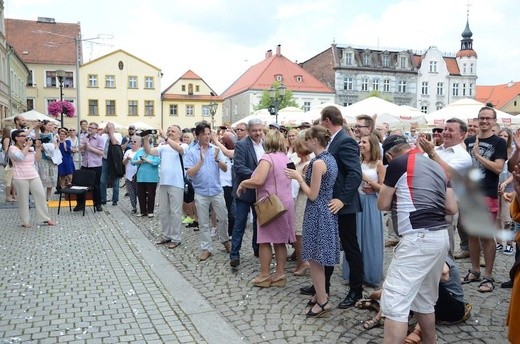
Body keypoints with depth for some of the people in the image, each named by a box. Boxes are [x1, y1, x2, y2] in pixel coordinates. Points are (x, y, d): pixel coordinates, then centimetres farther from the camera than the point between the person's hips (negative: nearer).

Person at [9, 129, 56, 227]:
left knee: (41, 196, 3)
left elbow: (38, 158, 12)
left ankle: (46, 218, 10)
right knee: (23, 199, 2)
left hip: (34, 176, 6)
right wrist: (27, 146, -15)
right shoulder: (13, 148, -5)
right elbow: (20, 157, -24)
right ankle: (25, 221, 11)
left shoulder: (30, 148, 13)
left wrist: (38, 147, 2)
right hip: (21, 178, -5)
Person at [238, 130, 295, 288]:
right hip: (285, 202, 8)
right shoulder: (285, 158, 10)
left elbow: (258, 181, -25)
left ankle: (264, 276, 9)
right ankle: (280, 275, 17)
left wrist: (243, 184, -8)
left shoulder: (267, 158, -14)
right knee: (280, 241, 11)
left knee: (265, 240, 3)